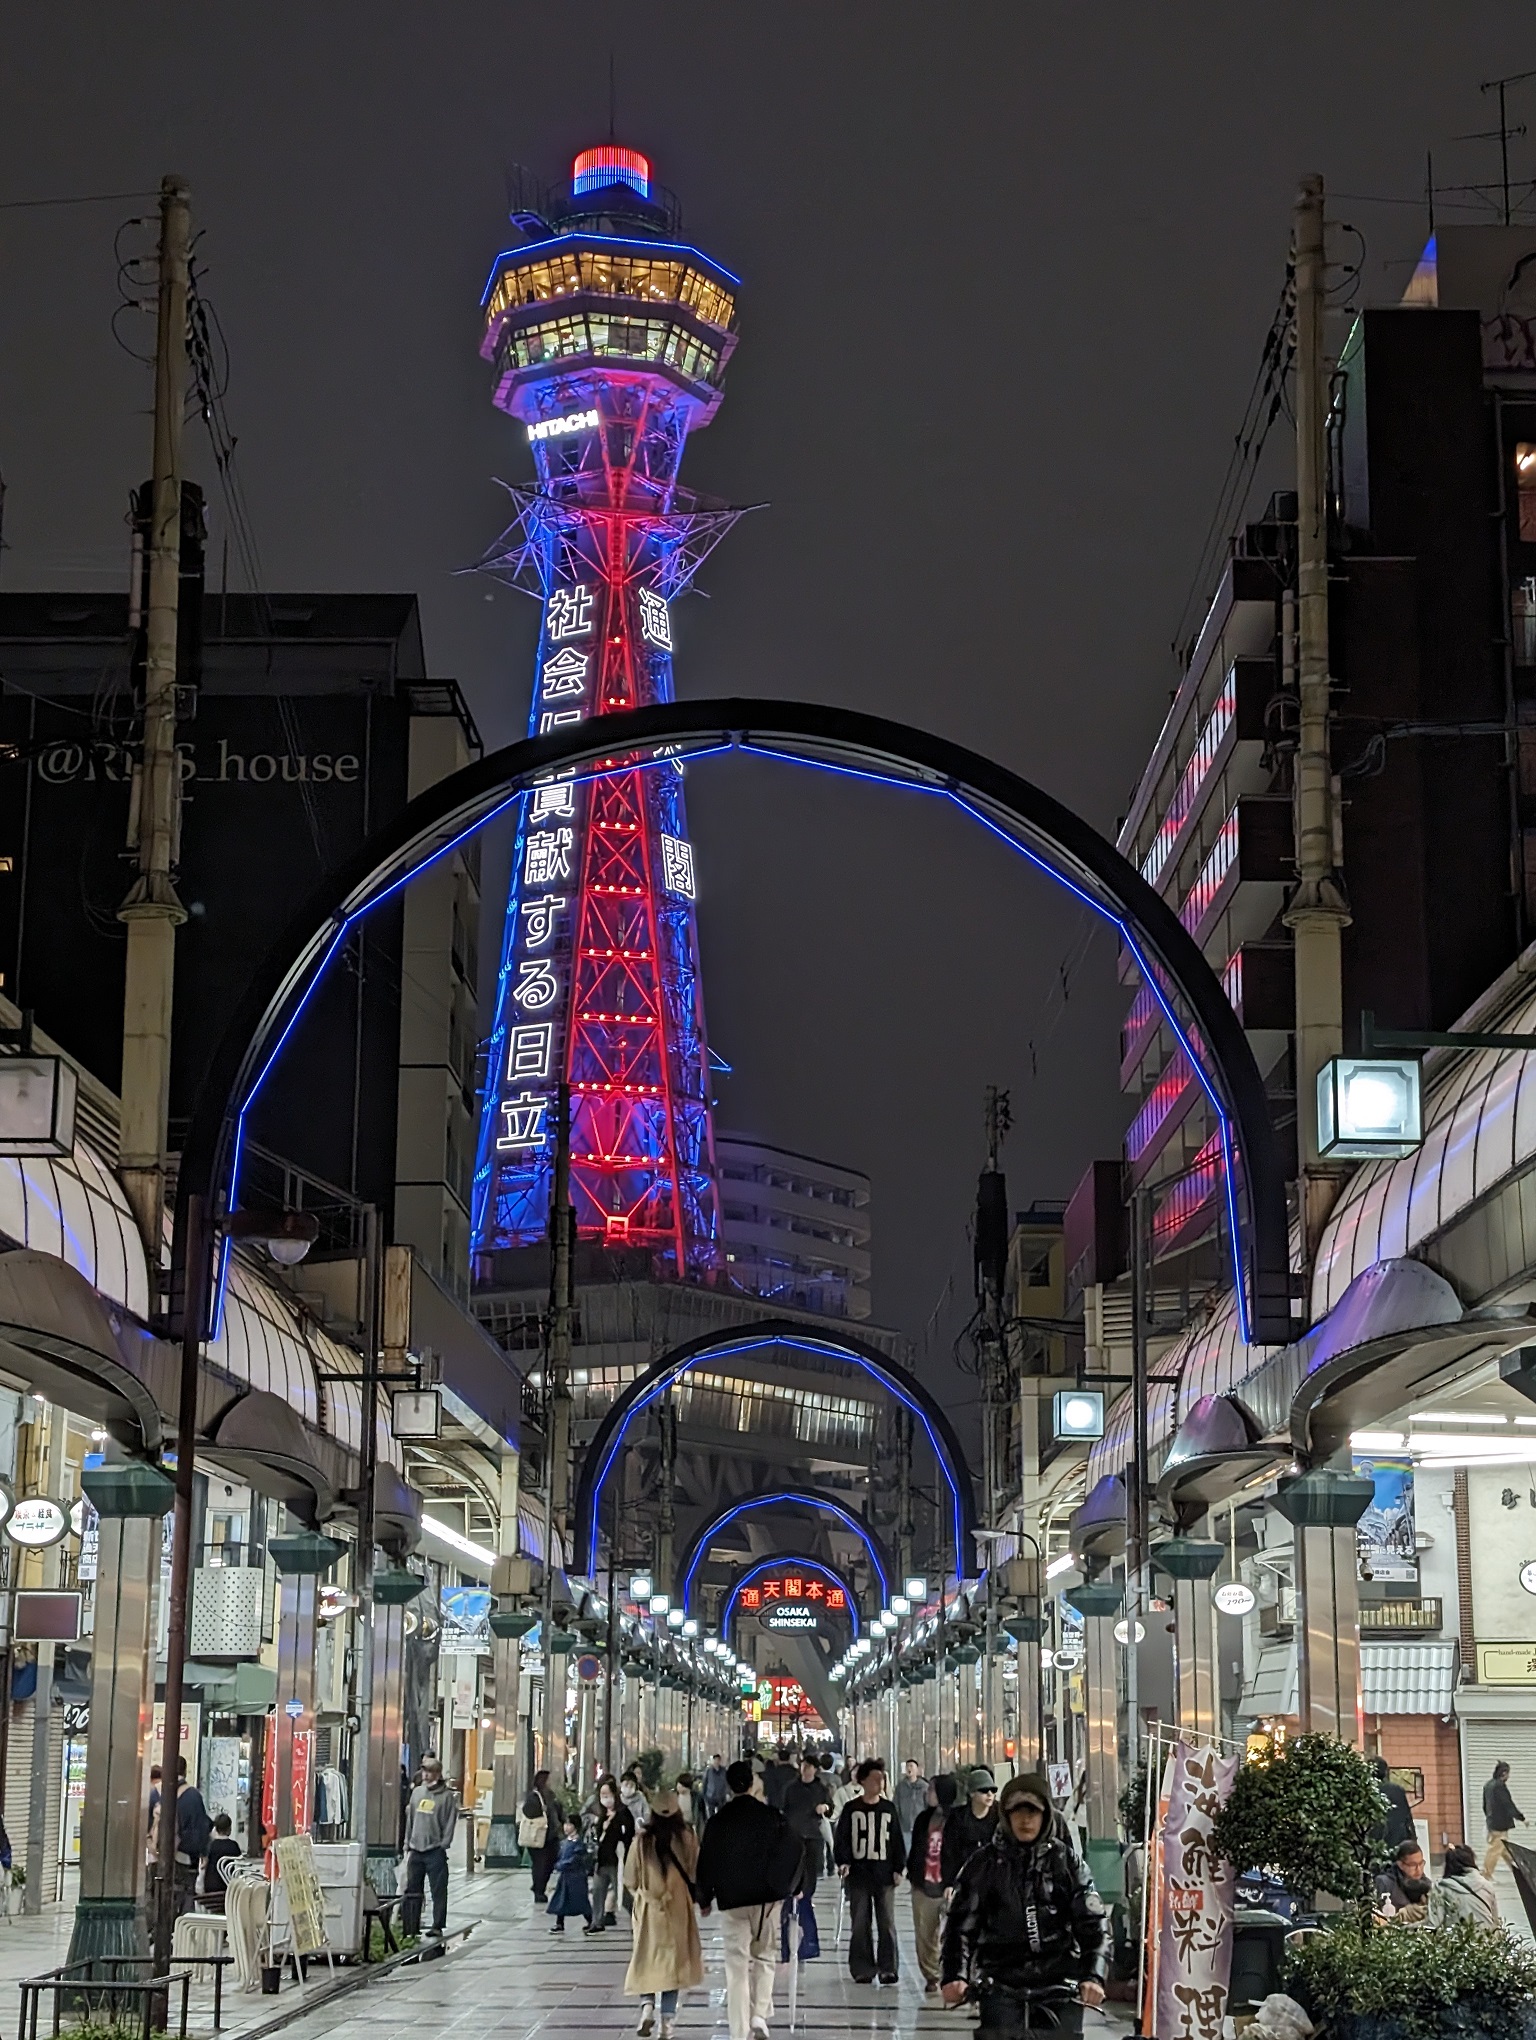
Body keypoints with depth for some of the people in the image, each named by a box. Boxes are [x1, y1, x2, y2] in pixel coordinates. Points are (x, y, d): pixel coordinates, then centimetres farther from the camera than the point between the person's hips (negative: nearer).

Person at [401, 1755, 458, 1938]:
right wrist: (408, 1845, 12)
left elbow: (450, 1822, -4)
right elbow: (410, 1819, 16)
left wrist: (443, 1844, -11)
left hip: (435, 1852, -5)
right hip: (416, 1851, 5)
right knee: (412, 1891, 7)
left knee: (438, 1890, -2)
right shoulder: (417, 1792, 12)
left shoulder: (446, 1796, -3)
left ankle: (437, 1926, 2)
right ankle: (411, 1926, 14)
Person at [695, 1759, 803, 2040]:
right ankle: (760, 2015, -1)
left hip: (731, 1900, 0)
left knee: (736, 1966, 3)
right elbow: (794, 1849, -6)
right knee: (764, 1958, 16)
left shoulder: (718, 1821, -1)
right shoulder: (771, 1816, -2)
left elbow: (706, 1861, 3)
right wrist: (783, 1886, 4)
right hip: (766, 1899, 0)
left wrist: (704, 1898, 15)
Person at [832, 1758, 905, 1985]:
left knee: (887, 1923, -2)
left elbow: (897, 1840, 11)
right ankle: (862, 1969, 7)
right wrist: (842, 1862, -11)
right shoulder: (851, 1809, 4)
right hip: (858, 1875, -1)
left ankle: (887, 1968, 3)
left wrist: (898, 1868, 5)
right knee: (859, 1925, 1)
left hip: (884, 1875, 1)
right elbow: (841, 1838, 3)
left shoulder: (888, 1809, 9)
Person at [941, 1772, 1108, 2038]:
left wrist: (1094, 1976, -11)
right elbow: (961, 1923, 6)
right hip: (1002, 1984, 0)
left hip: (1059, 1985, 1)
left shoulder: (1067, 1861, 7)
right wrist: (954, 1975, -8)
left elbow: (1092, 1923, 3)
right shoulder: (984, 1863, 6)